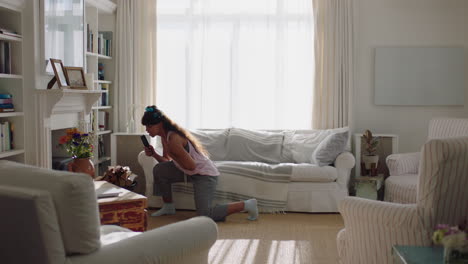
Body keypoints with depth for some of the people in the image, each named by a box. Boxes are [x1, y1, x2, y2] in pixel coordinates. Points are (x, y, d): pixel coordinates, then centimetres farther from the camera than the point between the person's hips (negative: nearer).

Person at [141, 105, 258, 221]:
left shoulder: (173, 139, -25)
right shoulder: (164, 137, 4)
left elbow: (191, 166, -25)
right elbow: (167, 161, 11)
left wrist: (171, 153, -20)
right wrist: (154, 154, -3)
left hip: (204, 173, -9)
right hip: (190, 172, 9)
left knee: (205, 215, -16)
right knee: (159, 170, 0)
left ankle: (246, 205, -5)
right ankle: (168, 207, 15)